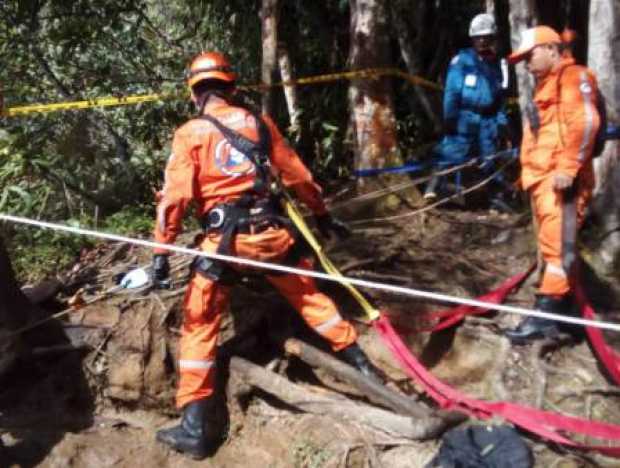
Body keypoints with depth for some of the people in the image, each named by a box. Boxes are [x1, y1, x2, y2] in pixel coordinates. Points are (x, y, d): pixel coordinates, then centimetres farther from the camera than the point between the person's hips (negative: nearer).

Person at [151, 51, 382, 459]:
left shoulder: (190, 133, 2)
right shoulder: (259, 122, 11)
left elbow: (175, 195, -7)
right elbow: (297, 175, 17)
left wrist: (162, 252, -5)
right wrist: (322, 214, 29)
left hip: (226, 238, -3)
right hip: (271, 230, 3)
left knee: (199, 325, 8)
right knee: (309, 295, 23)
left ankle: (194, 428, 8)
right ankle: (362, 364, 31)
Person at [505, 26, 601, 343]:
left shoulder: (573, 76, -2)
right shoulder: (546, 86, 27)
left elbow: (585, 122, -15)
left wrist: (567, 167, -21)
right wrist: (529, 172, 21)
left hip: (561, 180, -10)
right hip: (543, 179, 10)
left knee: (557, 245, -13)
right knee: (552, 245, 11)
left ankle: (546, 314, -17)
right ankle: (564, 309, 19)